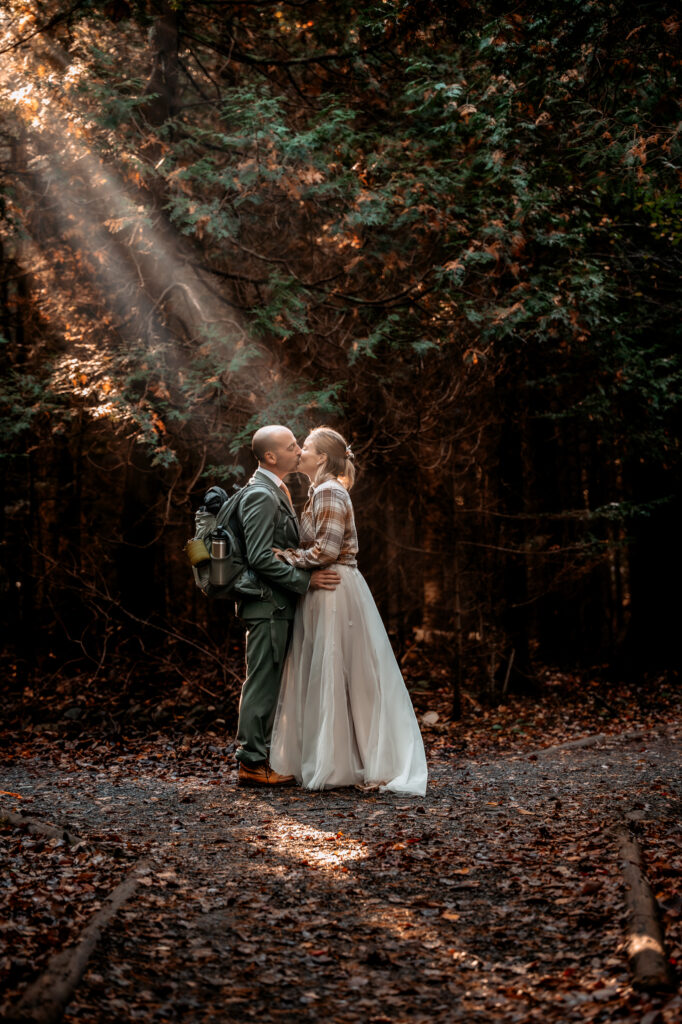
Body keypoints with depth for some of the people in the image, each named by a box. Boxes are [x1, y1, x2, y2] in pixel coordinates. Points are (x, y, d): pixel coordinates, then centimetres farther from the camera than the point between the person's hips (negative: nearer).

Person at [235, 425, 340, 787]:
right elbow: (260, 557, -23)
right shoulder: (261, 496, -16)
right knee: (263, 681, -6)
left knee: (268, 682, 13)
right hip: (268, 604, -10)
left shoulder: (274, 491, 17)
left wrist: (306, 576, 16)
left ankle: (257, 756, 20)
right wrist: (306, 580, -19)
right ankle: (252, 763, 0)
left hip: (277, 605, 10)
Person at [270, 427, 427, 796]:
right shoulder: (320, 492, 17)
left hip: (335, 594, -10)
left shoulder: (329, 492, -13)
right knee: (324, 679, 11)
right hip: (323, 593, 10)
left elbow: (326, 549, -21)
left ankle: (337, 765, 3)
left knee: (332, 678, -4)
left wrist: (283, 556, -12)